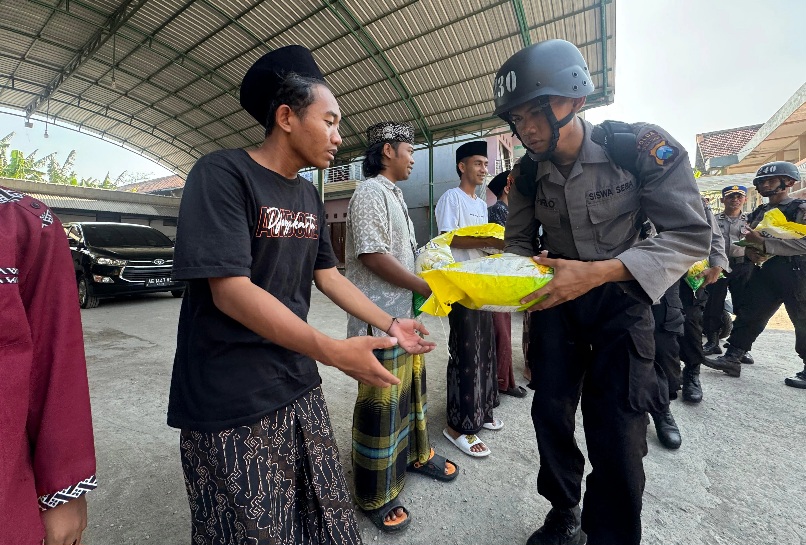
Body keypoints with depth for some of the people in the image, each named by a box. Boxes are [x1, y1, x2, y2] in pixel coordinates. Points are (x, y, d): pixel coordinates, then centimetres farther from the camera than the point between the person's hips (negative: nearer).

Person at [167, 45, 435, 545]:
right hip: (231, 409, -6)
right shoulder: (222, 174, -14)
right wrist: (335, 352, -25)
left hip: (300, 391, 7)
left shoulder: (309, 197, 8)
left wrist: (391, 325, 6)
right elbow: (231, 292, -22)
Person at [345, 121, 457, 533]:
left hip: (404, 313, 10)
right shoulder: (370, 193, -12)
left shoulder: (395, 196, 19)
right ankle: (375, 496, 22)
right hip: (379, 318, -10)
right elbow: (372, 254, -21)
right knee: (380, 404, 2)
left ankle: (415, 453, 44)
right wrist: (426, 287, -17)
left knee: (411, 390, 22)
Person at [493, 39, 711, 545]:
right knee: (550, 413, 9)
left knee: (616, 432, -6)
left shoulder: (642, 146, -16)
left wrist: (600, 271, -31)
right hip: (557, 297, 4)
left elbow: (691, 234, -16)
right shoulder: (529, 173, -4)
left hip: (619, 296, -3)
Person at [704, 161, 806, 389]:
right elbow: (748, 241, 16)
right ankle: (732, 358, 7)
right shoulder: (757, 213, 15)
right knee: (749, 315, 3)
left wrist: (763, 243, -25)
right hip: (765, 270, 6)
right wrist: (749, 251, -6)